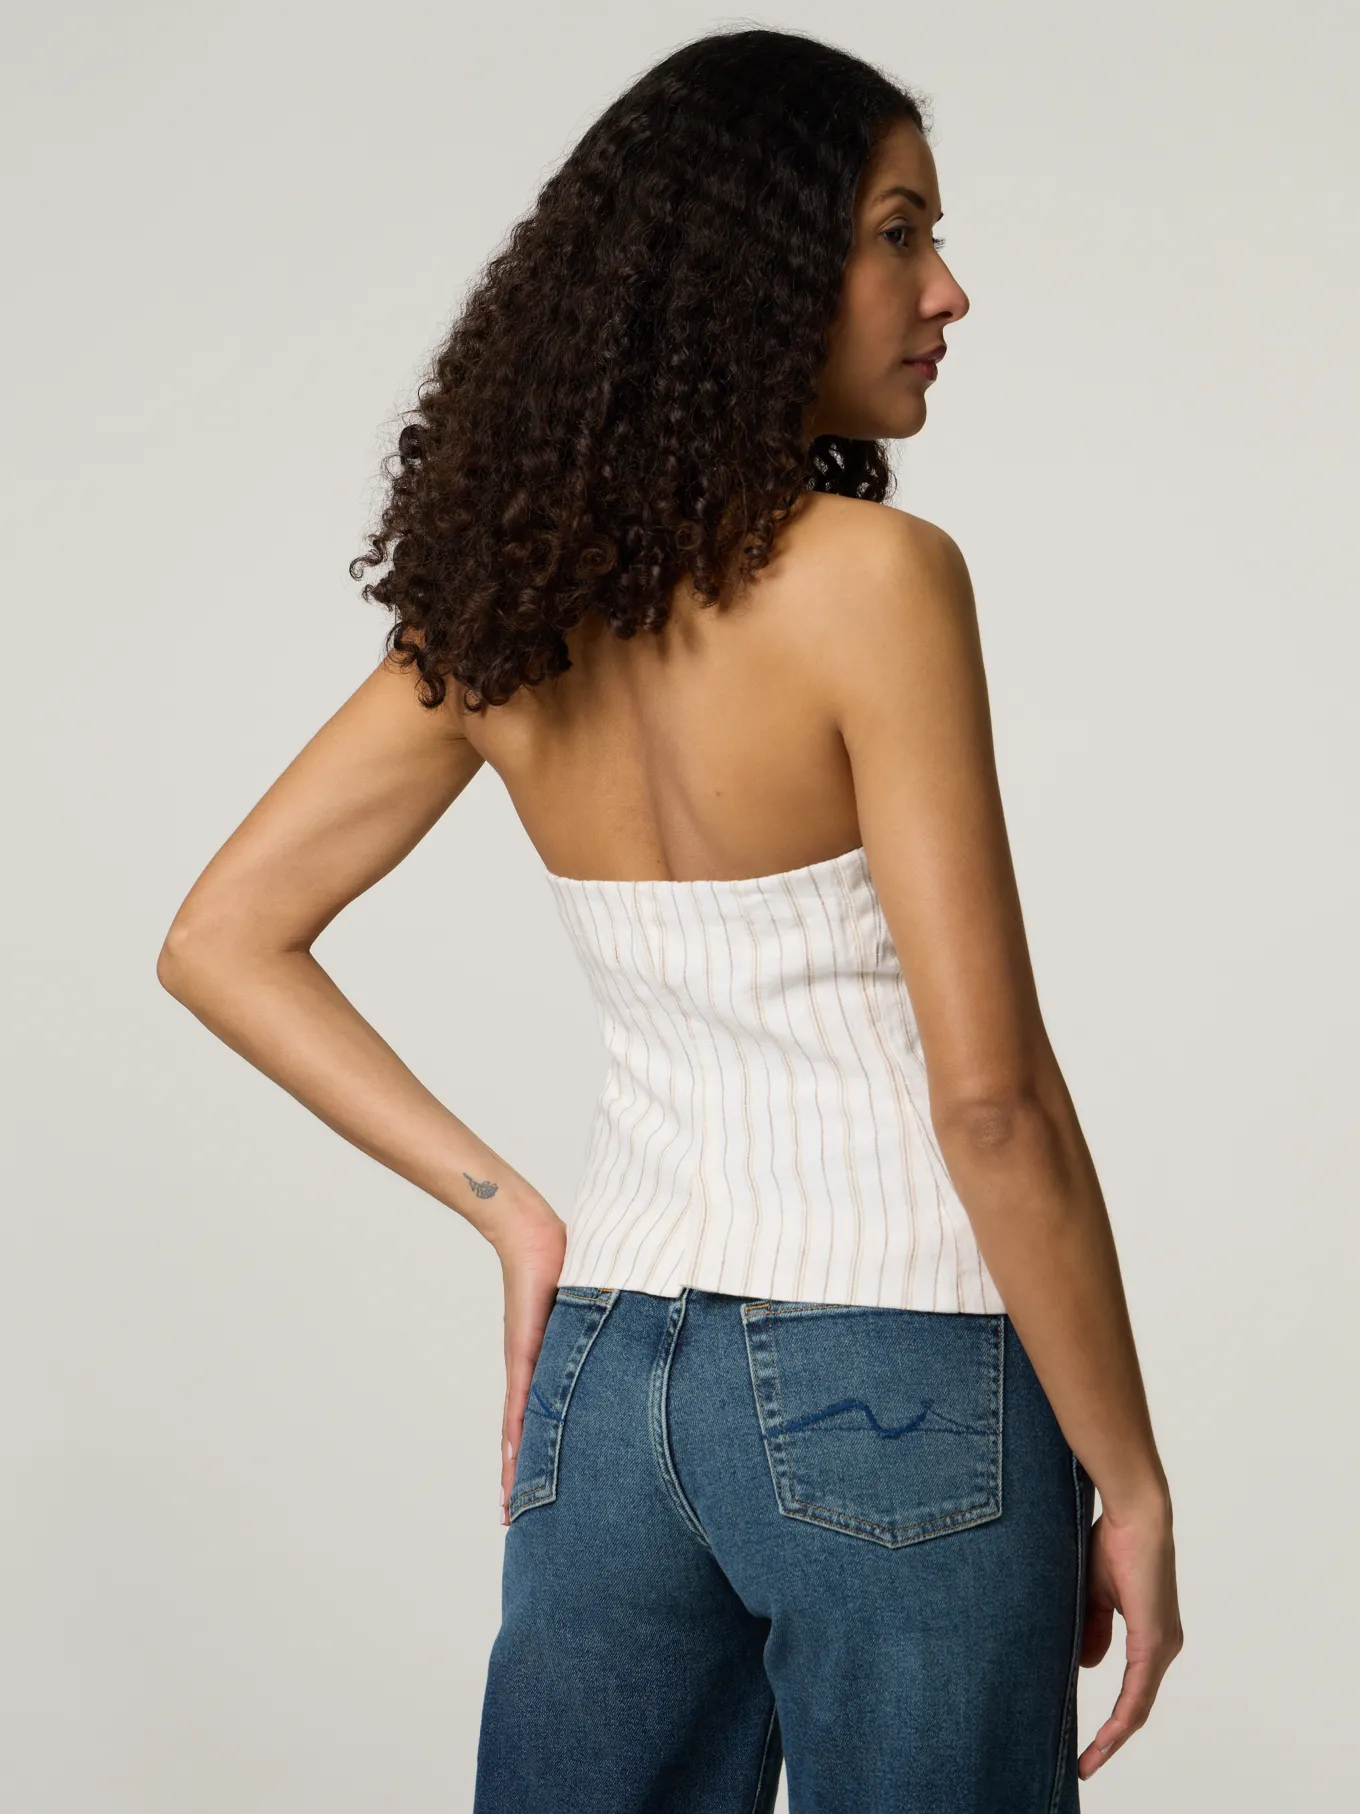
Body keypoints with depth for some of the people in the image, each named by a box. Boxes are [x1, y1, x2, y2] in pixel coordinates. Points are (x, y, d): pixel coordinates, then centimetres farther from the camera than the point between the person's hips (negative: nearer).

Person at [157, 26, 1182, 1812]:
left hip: (610, 1375, 6)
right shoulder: (872, 576, -16)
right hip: (894, 1397, -6)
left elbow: (222, 941, 7)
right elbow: (990, 1097, -17)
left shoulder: (510, 605, 2)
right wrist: (1132, 1483, -8)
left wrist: (502, 1203, 7)